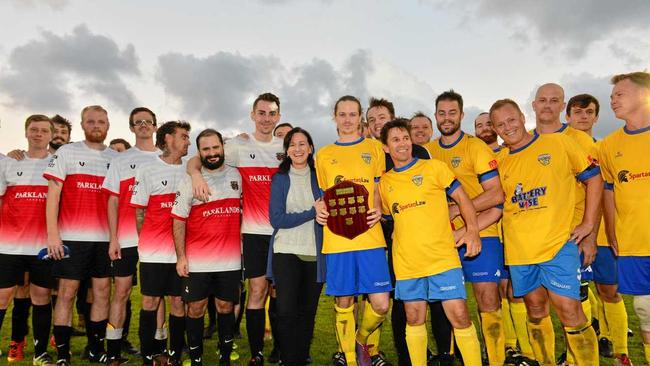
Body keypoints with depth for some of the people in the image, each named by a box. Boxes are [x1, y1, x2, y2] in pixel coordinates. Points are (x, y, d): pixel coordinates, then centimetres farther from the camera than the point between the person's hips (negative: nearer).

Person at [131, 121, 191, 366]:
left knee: (179, 302, 7)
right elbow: (139, 213, 4)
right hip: (153, 252, -2)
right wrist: (147, 243, 4)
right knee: (151, 301, 6)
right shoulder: (147, 170, 1)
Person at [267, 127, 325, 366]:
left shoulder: (319, 178, 8)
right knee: (287, 312, -8)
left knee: (308, 312, 9)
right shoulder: (280, 179, 2)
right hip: (286, 252, -2)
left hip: (315, 254, 2)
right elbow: (277, 219, -7)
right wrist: (313, 212, -12)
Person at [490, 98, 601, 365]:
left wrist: (588, 223, -1)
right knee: (535, 309, 12)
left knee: (568, 309, -7)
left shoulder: (558, 143, 0)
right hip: (518, 249, 3)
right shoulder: (499, 161, 8)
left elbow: (594, 178, 5)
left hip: (558, 243, -3)